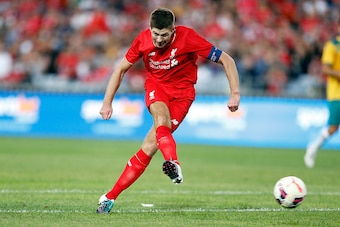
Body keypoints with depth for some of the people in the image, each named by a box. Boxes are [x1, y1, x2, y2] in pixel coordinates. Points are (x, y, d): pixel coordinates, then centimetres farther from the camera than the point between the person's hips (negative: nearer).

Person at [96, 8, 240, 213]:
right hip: (156, 86, 2)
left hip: (182, 91, -2)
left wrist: (235, 94, -24)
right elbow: (121, 69, 3)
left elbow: (227, 60, -16)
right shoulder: (143, 40, -12)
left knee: (150, 146, -17)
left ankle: (110, 197, -18)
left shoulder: (187, 38, -21)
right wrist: (107, 102, -2)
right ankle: (173, 163, -60)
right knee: (162, 118, -35)